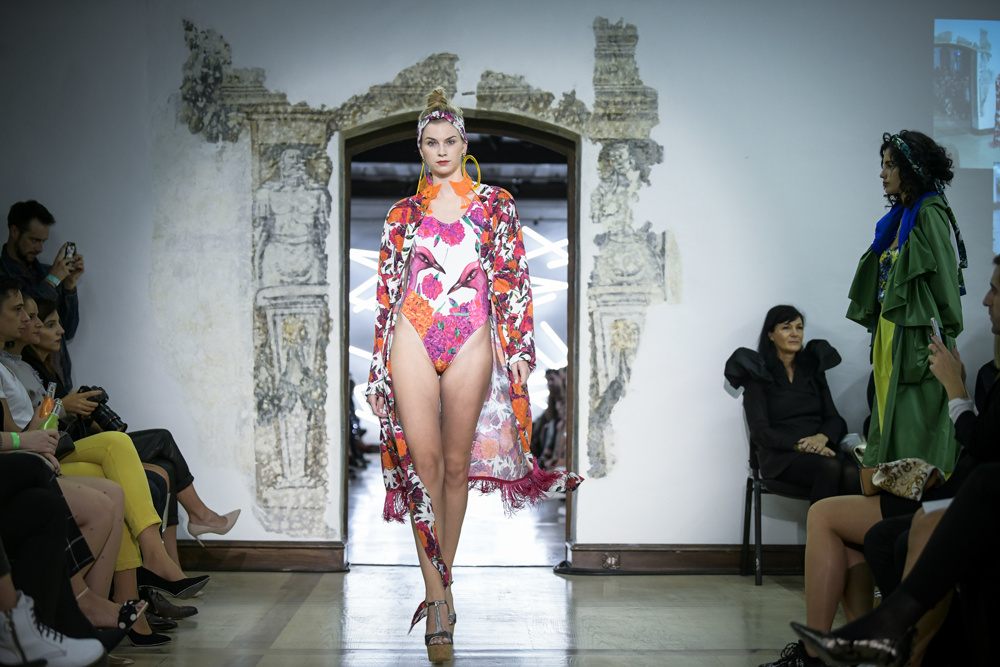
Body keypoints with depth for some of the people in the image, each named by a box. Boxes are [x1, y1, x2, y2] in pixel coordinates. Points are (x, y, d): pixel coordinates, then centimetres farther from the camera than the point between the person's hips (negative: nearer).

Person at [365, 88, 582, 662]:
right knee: (423, 461, -10)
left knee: (457, 463, 4)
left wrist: (519, 347, -3)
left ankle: (443, 583, 18)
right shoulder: (404, 214, 13)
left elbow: (514, 279, 7)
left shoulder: (496, 205, 11)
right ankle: (437, 599, -7)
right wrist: (378, 367, 9)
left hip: (472, 342, 0)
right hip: (413, 339, 0)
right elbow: (386, 290, 13)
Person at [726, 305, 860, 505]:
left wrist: (822, 437, -10)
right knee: (830, 468, -35)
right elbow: (760, 432, -3)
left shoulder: (813, 368, 20)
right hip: (780, 455, -4)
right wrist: (799, 445, -18)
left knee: (852, 472, -31)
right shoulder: (758, 373, 5)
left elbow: (835, 419, 14)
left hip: (820, 448, 4)